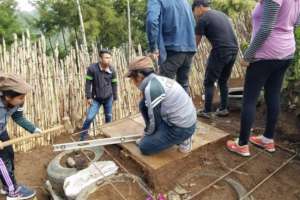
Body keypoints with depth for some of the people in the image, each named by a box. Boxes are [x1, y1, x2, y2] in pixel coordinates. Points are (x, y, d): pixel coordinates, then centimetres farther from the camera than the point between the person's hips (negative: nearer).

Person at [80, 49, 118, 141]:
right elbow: (88, 83, -10)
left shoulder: (112, 70, -8)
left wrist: (115, 97, 6)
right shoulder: (92, 68, -17)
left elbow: (114, 84, 3)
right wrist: (88, 97, -11)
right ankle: (82, 138, 11)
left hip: (108, 98, 3)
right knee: (89, 118, -6)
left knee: (109, 117, 13)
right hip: (96, 99, -2)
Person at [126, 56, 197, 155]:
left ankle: (181, 139, 6)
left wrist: (146, 134, 6)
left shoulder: (151, 88, -22)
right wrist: (147, 132, 24)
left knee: (144, 147, 0)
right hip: (186, 121, 9)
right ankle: (161, 135, 13)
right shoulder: (158, 80, 6)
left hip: (181, 129, -9)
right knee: (144, 105, 7)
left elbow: (154, 120, -14)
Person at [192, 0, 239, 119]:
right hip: (233, 50, 7)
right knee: (223, 81, 18)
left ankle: (207, 112, 11)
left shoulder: (203, 19, -2)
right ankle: (223, 109, 23)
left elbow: (196, 42, 1)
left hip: (220, 52, -7)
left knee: (209, 83, 5)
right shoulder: (221, 14, 21)